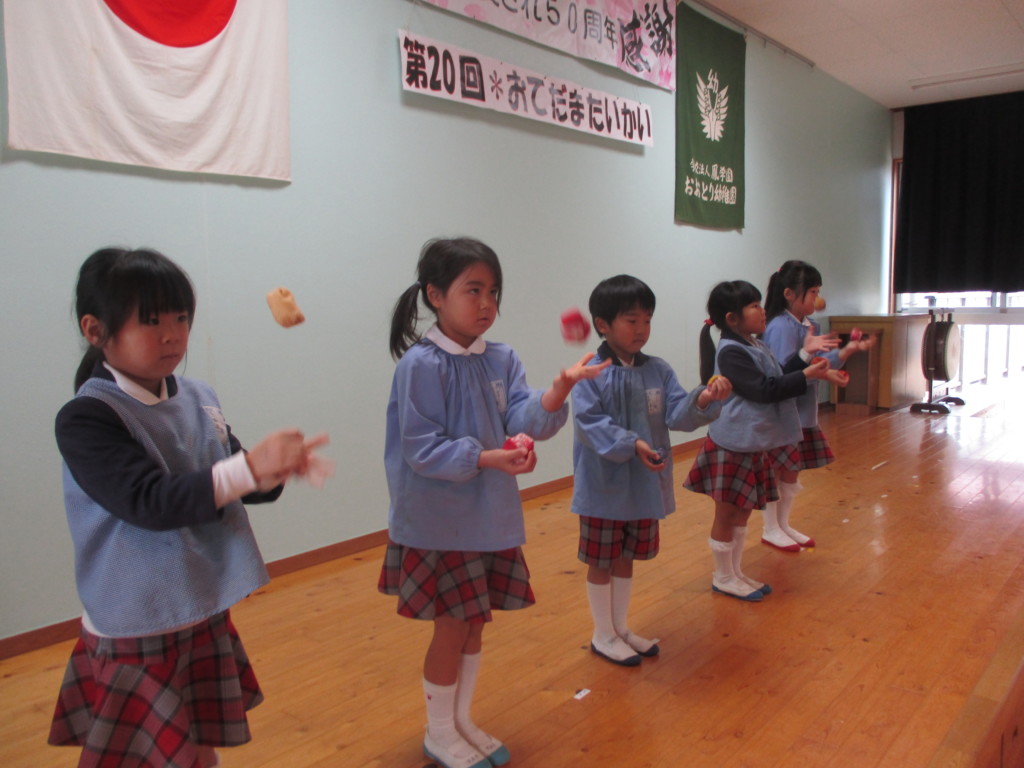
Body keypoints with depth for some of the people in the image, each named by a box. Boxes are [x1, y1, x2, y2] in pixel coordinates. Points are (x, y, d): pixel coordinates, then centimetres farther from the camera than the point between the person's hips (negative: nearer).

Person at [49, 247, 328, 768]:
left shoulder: (197, 399, 0)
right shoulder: (85, 418, -17)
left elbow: (233, 483, 6)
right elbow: (150, 502, -27)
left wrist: (274, 470, -16)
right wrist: (251, 466, -36)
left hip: (207, 618, 6)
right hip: (136, 633, -5)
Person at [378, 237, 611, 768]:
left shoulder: (502, 359, 3)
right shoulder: (420, 364, -17)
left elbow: (526, 423, -8)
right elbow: (421, 450, -19)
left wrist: (560, 388, -27)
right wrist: (488, 459, -28)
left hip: (492, 516, 6)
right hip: (439, 523, -6)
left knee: (476, 623, 17)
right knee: (452, 627, 5)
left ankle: (462, 722, 38)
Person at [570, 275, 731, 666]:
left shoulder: (658, 370, 2)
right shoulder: (591, 374, -16)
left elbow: (677, 413, -5)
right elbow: (590, 423, -22)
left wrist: (702, 401, -25)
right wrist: (631, 445, -34)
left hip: (645, 484, 6)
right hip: (604, 486, -5)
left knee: (626, 559, 20)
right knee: (601, 562, 10)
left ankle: (621, 628, 38)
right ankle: (603, 634, 29)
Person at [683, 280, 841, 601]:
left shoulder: (755, 346, 10)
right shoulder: (731, 352, -19)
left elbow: (778, 377, 16)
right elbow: (764, 390, -23)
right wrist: (806, 376, -20)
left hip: (755, 445, 9)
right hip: (733, 446, -9)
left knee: (743, 511, 18)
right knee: (727, 513, 5)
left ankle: (736, 573, 31)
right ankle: (723, 578, 20)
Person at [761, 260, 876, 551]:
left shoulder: (809, 325, 9)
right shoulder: (781, 326, -19)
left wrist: (849, 350, 2)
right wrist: (808, 350, -33)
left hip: (803, 414, 9)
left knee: (792, 472, 17)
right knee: (777, 473, 4)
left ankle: (784, 525, 30)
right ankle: (771, 529, 18)